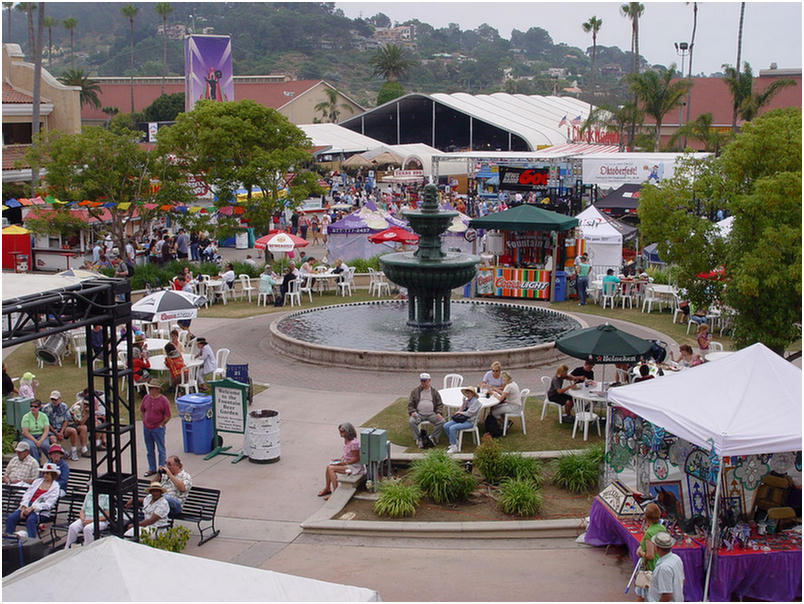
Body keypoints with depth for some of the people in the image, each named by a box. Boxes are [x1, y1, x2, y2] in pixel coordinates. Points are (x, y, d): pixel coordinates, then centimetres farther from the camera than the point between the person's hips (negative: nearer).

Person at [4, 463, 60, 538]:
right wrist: (24, 508, -7)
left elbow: (48, 504, -8)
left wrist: (32, 508, -19)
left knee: (30, 520, -37)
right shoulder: (37, 481, 19)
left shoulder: (55, 487, 3)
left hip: (40, 510, -5)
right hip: (27, 507, 5)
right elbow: (27, 495, 11)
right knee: (11, 517, -20)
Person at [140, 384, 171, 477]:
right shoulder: (146, 398, 0)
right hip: (146, 428, 6)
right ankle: (152, 469, 27)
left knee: (161, 450, 4)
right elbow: (142, 410, 17)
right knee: (149, 450, 15)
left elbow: (168, 416, -9)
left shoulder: (163, 400, -14)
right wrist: (144, 421, 10)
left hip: (158, 428, -5)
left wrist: (160, 425, -7)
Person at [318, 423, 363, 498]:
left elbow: (356, 458, -21)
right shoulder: (346, 440, 4)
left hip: (354, 465, -9)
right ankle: (327, 488, 10)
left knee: (331, 469, -18)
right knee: (328, 467, -2)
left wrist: (344, 463, -18)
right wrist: (340, 459, 2)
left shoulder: (353, 443, -25)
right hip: (346, 462, 9)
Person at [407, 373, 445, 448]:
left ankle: (432, 437, -7)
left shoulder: (434, 392, 13)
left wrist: (438, 413, -4)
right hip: (419, 414, -1)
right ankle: (418, 439, -16)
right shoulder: (415, 391, 9)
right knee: (411, 421, -31)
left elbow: (439, 404, 15)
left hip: (431, 414, 1)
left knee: (441, 421, -24)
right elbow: (410, 404, 7)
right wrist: (412, 412, -13)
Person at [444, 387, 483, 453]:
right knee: (446, 426, -6)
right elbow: (461, 410, 9)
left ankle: (454, 447, -19)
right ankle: (454, 442, 6)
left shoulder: (476, 402, -10)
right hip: (462, 419, 9)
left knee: (452, 428, -27)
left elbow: (468, 413, -16)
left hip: (470, 422, -9)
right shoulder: (467, 400, 15)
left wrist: (460, 412, -1)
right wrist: (464, 402, -2)